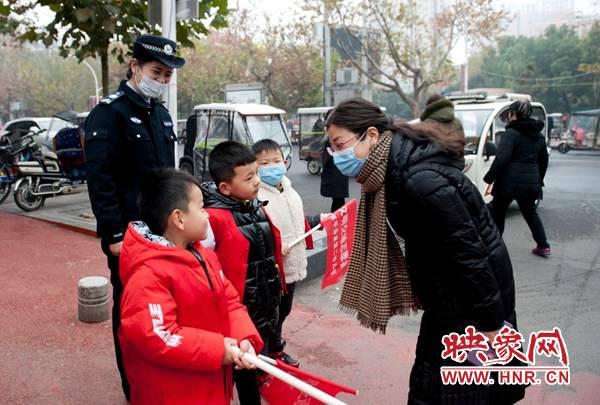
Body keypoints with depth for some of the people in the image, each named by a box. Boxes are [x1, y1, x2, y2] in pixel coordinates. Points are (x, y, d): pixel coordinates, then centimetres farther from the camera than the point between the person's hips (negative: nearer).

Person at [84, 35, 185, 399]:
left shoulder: (161, 114, 13)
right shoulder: (109, 113, -11)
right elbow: (100, 180, -16)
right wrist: (115, 234, -18)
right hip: (129, 235, -7)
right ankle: (136, 388, 21)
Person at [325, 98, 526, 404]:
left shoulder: (419, 180, -30)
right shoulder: (390, 170, -1)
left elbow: (469, 249, -27)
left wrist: (491, 322, -19)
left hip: (475, 287, -9)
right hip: (447, 290, 9)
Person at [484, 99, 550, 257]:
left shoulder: (511, 133, -12)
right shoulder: (538, 135, 13)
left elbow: (501, 159, -21)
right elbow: (544, 160, 21)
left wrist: (489, 178, -14)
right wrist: (539, 181, 31)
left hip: (509, 182, -7)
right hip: (530, 182, 7)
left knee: (497, 214, 9)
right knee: (530, 213, 23)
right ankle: (543, 246, 22)